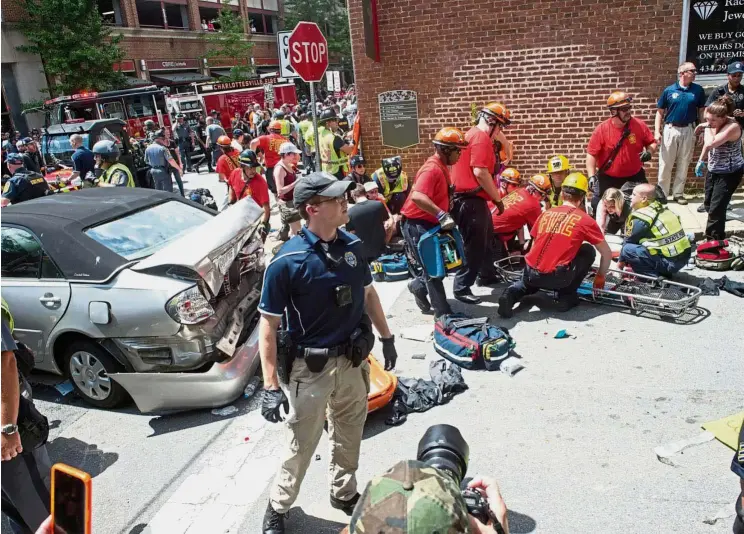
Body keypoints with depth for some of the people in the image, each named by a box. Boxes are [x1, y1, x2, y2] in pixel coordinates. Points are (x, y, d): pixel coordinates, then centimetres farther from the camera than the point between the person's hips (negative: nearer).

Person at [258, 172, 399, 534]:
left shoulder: (352, 245, -4)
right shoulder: (288, 261, -21)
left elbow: (367, 292, 13)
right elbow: (268, 324, -17)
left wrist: (386, 336, 16)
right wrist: (271, 386, -19)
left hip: (352, 360, 5)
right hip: (309, 368, -5)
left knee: (349, 435, 22)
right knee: (301, 445, 12)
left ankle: (344, 493, 46)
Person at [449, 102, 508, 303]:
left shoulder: (473, 134, 19)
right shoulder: (481, 137, -14)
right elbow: (480, 172, -23)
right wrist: (497, 198, -14)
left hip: (471, 198, 11)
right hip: (471, 200, -11)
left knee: (486, 238, 24)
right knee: (475, 246, -5)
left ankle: (487, 275, 38)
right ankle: (462, 288, 2)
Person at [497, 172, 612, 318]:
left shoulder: (545, 214, 14)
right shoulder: (585, 220, 4)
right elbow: (607, 253, 11)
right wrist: (600, 276, 28)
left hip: (531, 272, 4)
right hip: (557, 277, -4)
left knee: (530, 282, 40)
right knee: (588, 251, 19)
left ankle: (512, 293, 5)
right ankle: (567, 297, 16)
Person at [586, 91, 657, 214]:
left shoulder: (639, 125, -8)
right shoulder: (601, 129, -15)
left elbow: (652, 142, 5)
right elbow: (591, 154, -14)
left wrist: (649, 152, -18)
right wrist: (592, 176, -22)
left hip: (634, 176, 2)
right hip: (608, 178, -2)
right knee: (598, 206, 0)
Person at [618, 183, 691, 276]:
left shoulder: (640, 217, -14)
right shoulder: (661, 208, 11)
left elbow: (628, 241, 0)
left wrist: (621, 261, 17)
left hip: (669, 262, -9)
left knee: (627, 249, -10)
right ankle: (664, 273, 16)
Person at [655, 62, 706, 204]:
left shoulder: (698, 90, 2)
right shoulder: (669, 90, -1)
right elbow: (660, 112, 2)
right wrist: (657, 131, -7)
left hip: (688, 131, 2)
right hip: (670, 130, -2)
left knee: (683, 164, 8)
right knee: (665, 164, 1)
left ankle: (678, 193, 18)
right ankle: (662, 194, 10)